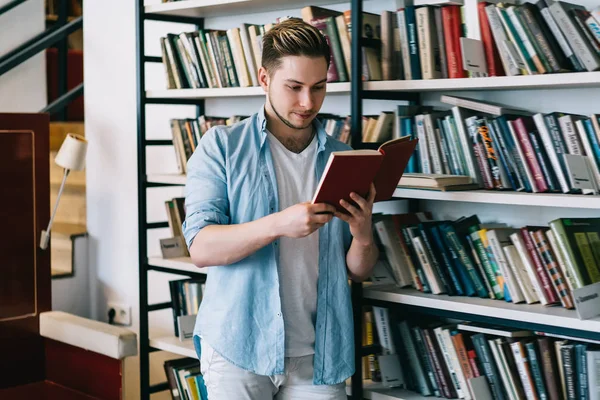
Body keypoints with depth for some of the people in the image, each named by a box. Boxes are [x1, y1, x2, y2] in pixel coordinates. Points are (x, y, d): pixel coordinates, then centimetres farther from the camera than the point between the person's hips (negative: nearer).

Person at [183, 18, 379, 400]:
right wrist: (279, 224, -28)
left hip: (318, 354, 3)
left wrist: (363, 236, -15)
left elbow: (359, 271, 8)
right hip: (238, 345, -3)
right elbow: (201, 248, -13)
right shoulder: (222, 146, -3)